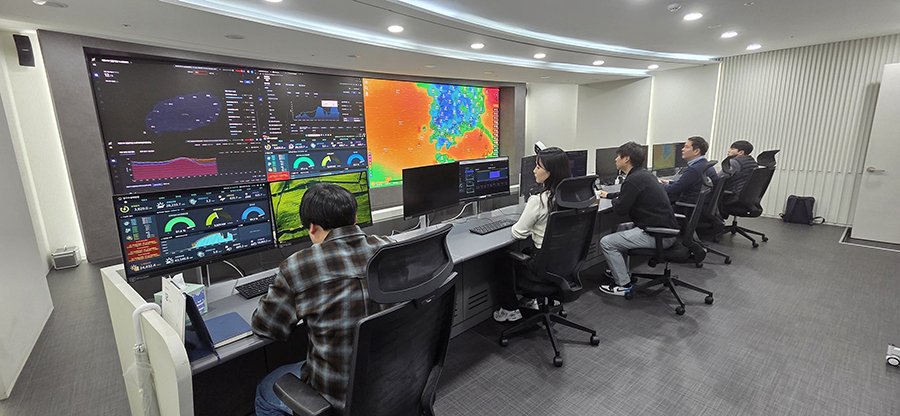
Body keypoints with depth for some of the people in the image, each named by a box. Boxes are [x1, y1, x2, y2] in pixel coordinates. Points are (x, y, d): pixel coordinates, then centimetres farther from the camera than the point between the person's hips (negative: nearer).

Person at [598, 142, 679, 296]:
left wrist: (614, 200, 6)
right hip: (666, 227, 11)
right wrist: (608, 195, 35)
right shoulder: (644, 174, 13)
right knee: (621, 228, 28)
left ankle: (623, 285, 2)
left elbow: (620, 209, -14)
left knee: (606, 243, -9)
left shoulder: (634, 180, -18)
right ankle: (622, 272, 32)